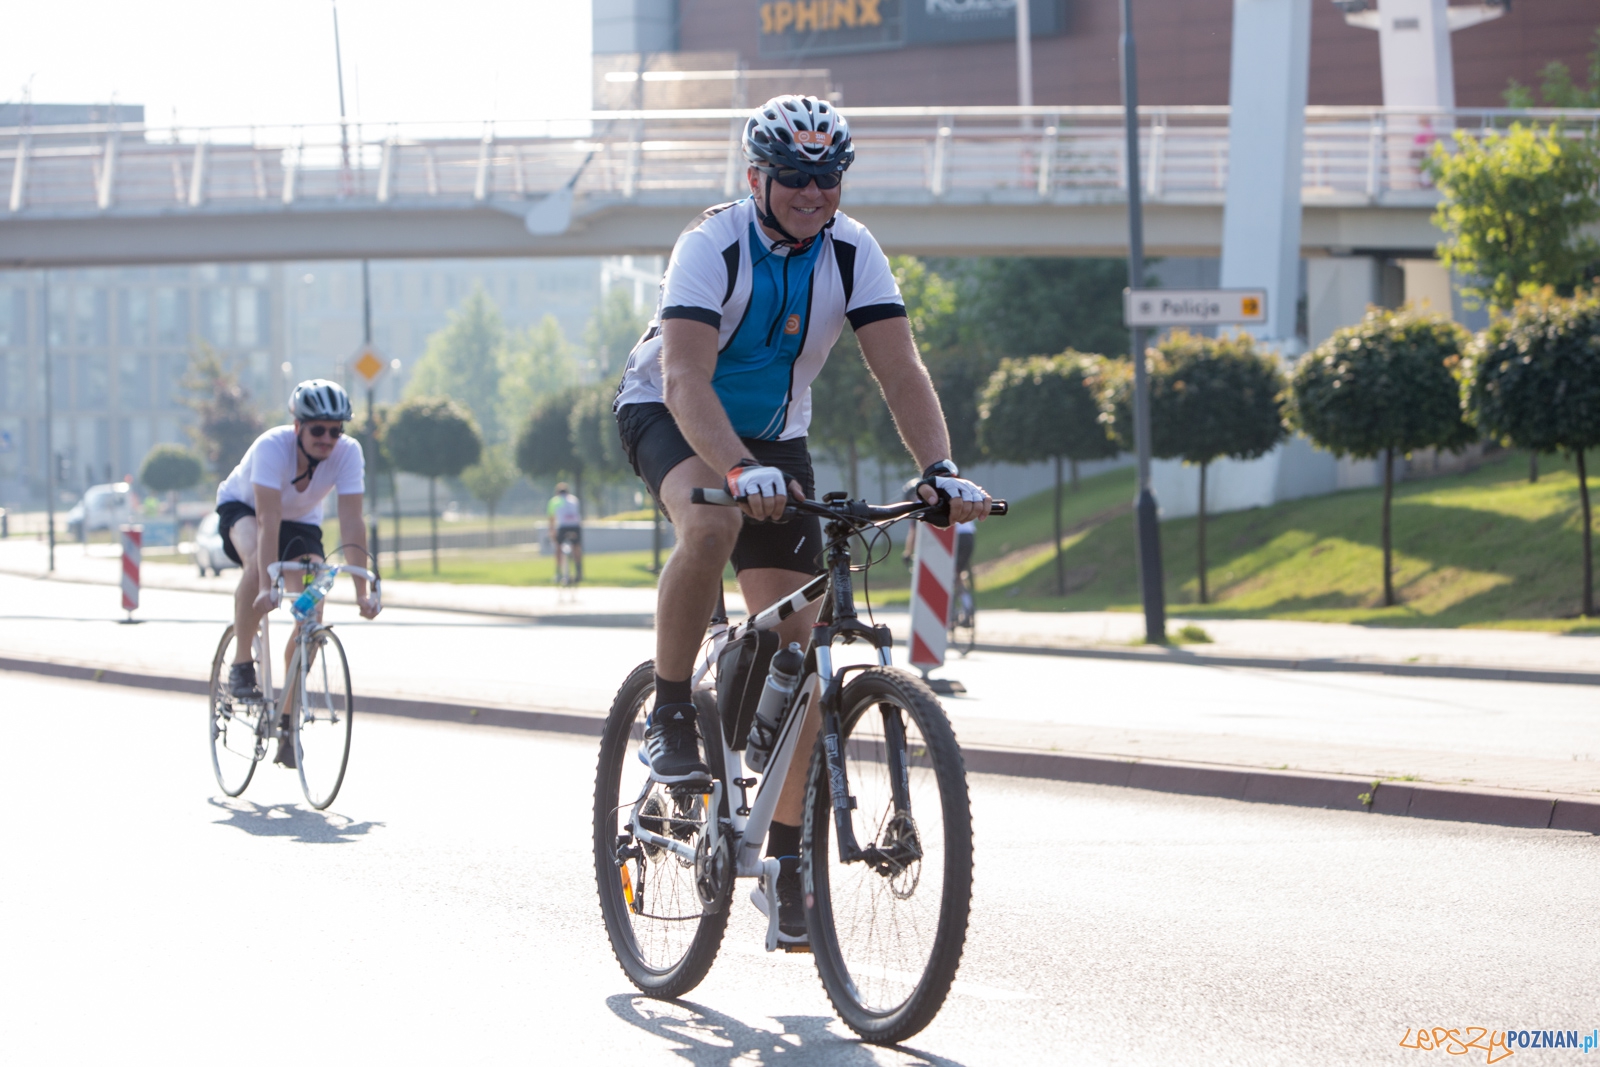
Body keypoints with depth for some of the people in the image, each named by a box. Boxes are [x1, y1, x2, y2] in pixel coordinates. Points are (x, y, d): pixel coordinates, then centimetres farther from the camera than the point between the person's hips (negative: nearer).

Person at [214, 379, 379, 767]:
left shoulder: (348, 452, -28)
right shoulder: (273, 446, -37)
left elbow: (351, 522, -31)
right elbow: (267, 519, -44)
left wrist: (361, 592, -38)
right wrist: (267, 586, -53)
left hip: (301, 520, 4)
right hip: (241, 507, -4)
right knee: (258, 560, -38)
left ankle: (287, 724, 2)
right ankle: (241, 665, -21)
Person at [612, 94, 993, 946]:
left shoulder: (851, 253, -15)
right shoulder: (713, 245, -27)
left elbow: (901, 371, -20)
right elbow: (686, 377, -38)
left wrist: (940, 471, -37)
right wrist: (740, 471, -54)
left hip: (773, 435, 4)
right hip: (668, 416, -4)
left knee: (796, 639, -5)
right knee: (713, 525, -39)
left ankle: (786, 857, 2)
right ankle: (669, 718, -20)